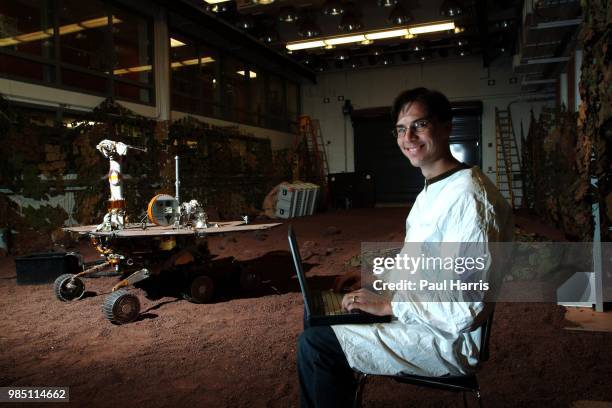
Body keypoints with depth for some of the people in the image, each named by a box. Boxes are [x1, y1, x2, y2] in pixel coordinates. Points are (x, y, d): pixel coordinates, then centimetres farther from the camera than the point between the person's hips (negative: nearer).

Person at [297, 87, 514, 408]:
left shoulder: (468, 197, -26)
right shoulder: (433, 189, 8)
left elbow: (466, 309, -29)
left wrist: (389, 305, -21)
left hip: (446, 341, -10)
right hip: (421, 318, 10)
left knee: (314, 344, -12)